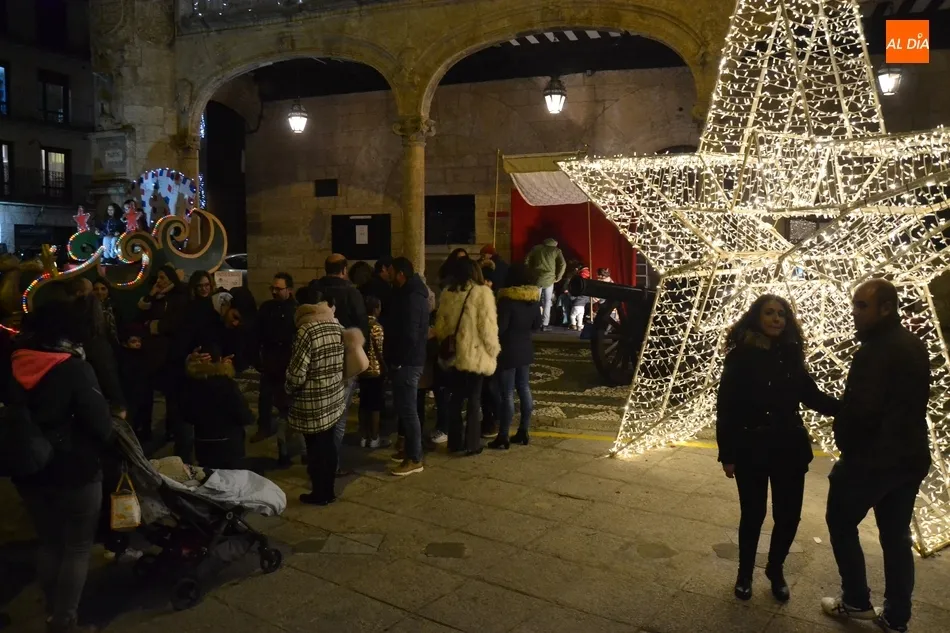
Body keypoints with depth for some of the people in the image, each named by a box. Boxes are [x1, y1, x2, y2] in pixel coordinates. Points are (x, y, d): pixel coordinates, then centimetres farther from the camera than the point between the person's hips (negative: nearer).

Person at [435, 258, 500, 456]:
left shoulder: (447, 293, 4)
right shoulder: (482, 292, -11)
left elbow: (440, 325, 9)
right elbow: (487, 326, -14)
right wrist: (493, 349, -2)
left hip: (454, 354, 5)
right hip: (475, 355, -4)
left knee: (455, 398, 14)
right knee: (474, 399, 5)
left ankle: (454, 441, 21)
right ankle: (472, 444, 9)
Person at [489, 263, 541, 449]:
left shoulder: (507, 300, -18)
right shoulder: (534, 299, 4)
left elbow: (500, 327, -19)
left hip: (508, 351, -7)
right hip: (525, 349, 7)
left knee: (507, 394, -3)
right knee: (524, 389, 13)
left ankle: (503, 437, 3)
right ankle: (523, 432, 19)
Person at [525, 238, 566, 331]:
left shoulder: (536, 248, 11)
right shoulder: (556, 250, 5)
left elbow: (526, 261, 9)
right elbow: (563, 264, -6)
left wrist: (531, 273, 13)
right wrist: (557, 277, 3)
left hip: (537, 278, 1)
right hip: (549, 279, -1)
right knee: (547, 302, 9)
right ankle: (544, 324, 4)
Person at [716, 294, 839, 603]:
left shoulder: (791, 355, 1)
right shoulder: (741, 356, -11)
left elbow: (812, 396, 8)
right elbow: (725, 407, -10)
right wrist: (727, 454, -11)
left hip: (790, 447, 4)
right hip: (751, 448, -4)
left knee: (789, 515, 8)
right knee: (753, 514, 7)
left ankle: (775, 570, 34)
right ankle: (745, 572, 31)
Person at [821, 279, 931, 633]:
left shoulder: (875, 351, -20)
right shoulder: (915, 347, 10)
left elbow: (861, 408, -25)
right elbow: (909, 404, 16)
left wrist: (845, 442, -7)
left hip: (873, 457, -8)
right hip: (910, 456, 8)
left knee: (841, 524, 10)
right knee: (896, 536, 14)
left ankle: (856, 602, 17)